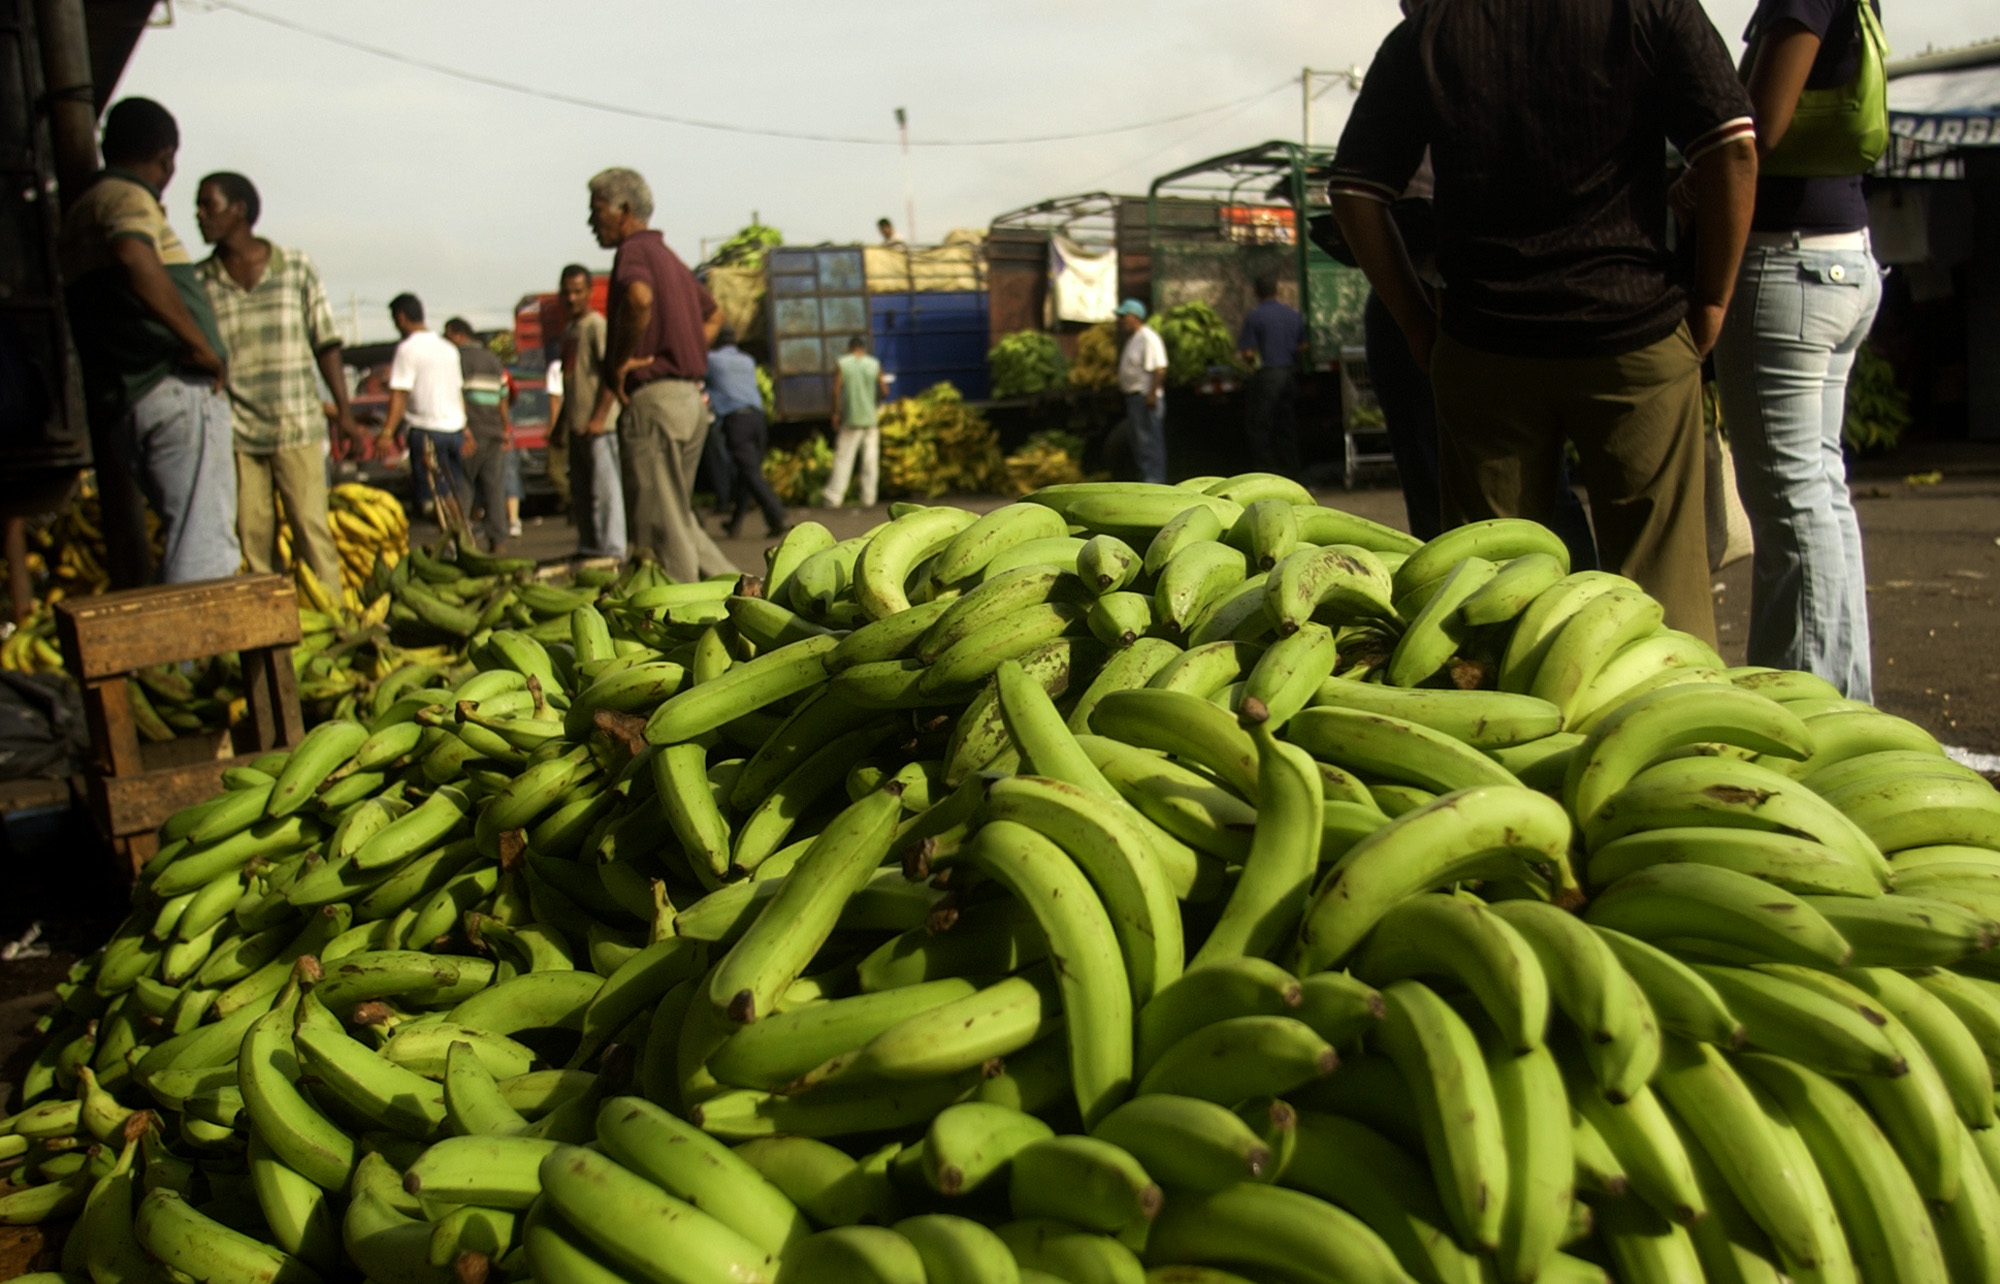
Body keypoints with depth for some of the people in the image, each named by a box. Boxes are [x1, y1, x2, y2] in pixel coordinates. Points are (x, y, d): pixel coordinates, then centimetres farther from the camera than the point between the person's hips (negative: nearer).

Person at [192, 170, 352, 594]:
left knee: (312, 527, -3)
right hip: (234, 432, 2)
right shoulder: (199, 283, 3)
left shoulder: (297, 268, 1)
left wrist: (343, 410, 2)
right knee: (252, 535, 4)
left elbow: (326, 344, 5)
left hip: (297, 426, -1)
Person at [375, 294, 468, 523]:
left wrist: (387, 432, -21)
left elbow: (399, 394, -16)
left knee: (427, 498, -3)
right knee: (456, 493, 14)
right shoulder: (448, 348, 15)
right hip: (455, 428, 7)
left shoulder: (407, 349, -7)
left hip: (426, 430, -7)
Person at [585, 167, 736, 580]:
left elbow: (640, 297, -32)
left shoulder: (634, 250, -8)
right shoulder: (667, 255, 21)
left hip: (654, 400, -9)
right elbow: (713, 314, 34)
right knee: (678, 515, 17)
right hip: (691, 398, 9)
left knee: (659, 524, -4)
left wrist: (624, 361, -20)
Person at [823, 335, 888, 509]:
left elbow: (836, 391, -7)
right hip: (871, 418, 1)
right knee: (870, 458, 5)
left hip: (850, 419, -1)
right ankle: (868, 498, 5)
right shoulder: (874, 364, 1)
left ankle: (834, 497, -1)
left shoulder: (842, 364, -3)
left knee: (843, 457, 1)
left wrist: (836, 413, 2)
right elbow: (884, 392, 1)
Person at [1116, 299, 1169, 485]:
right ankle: (1145, 478, 21)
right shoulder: (1132, 339, 18)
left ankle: (1154, 479, -6)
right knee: (1140, 441, 14)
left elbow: (1160, 369, -23)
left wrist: (1152, 394, -26)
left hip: (1145, 397, -11)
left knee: (1149, 440, -8)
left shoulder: (1148, 338, -15)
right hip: (1134, 396, 11)